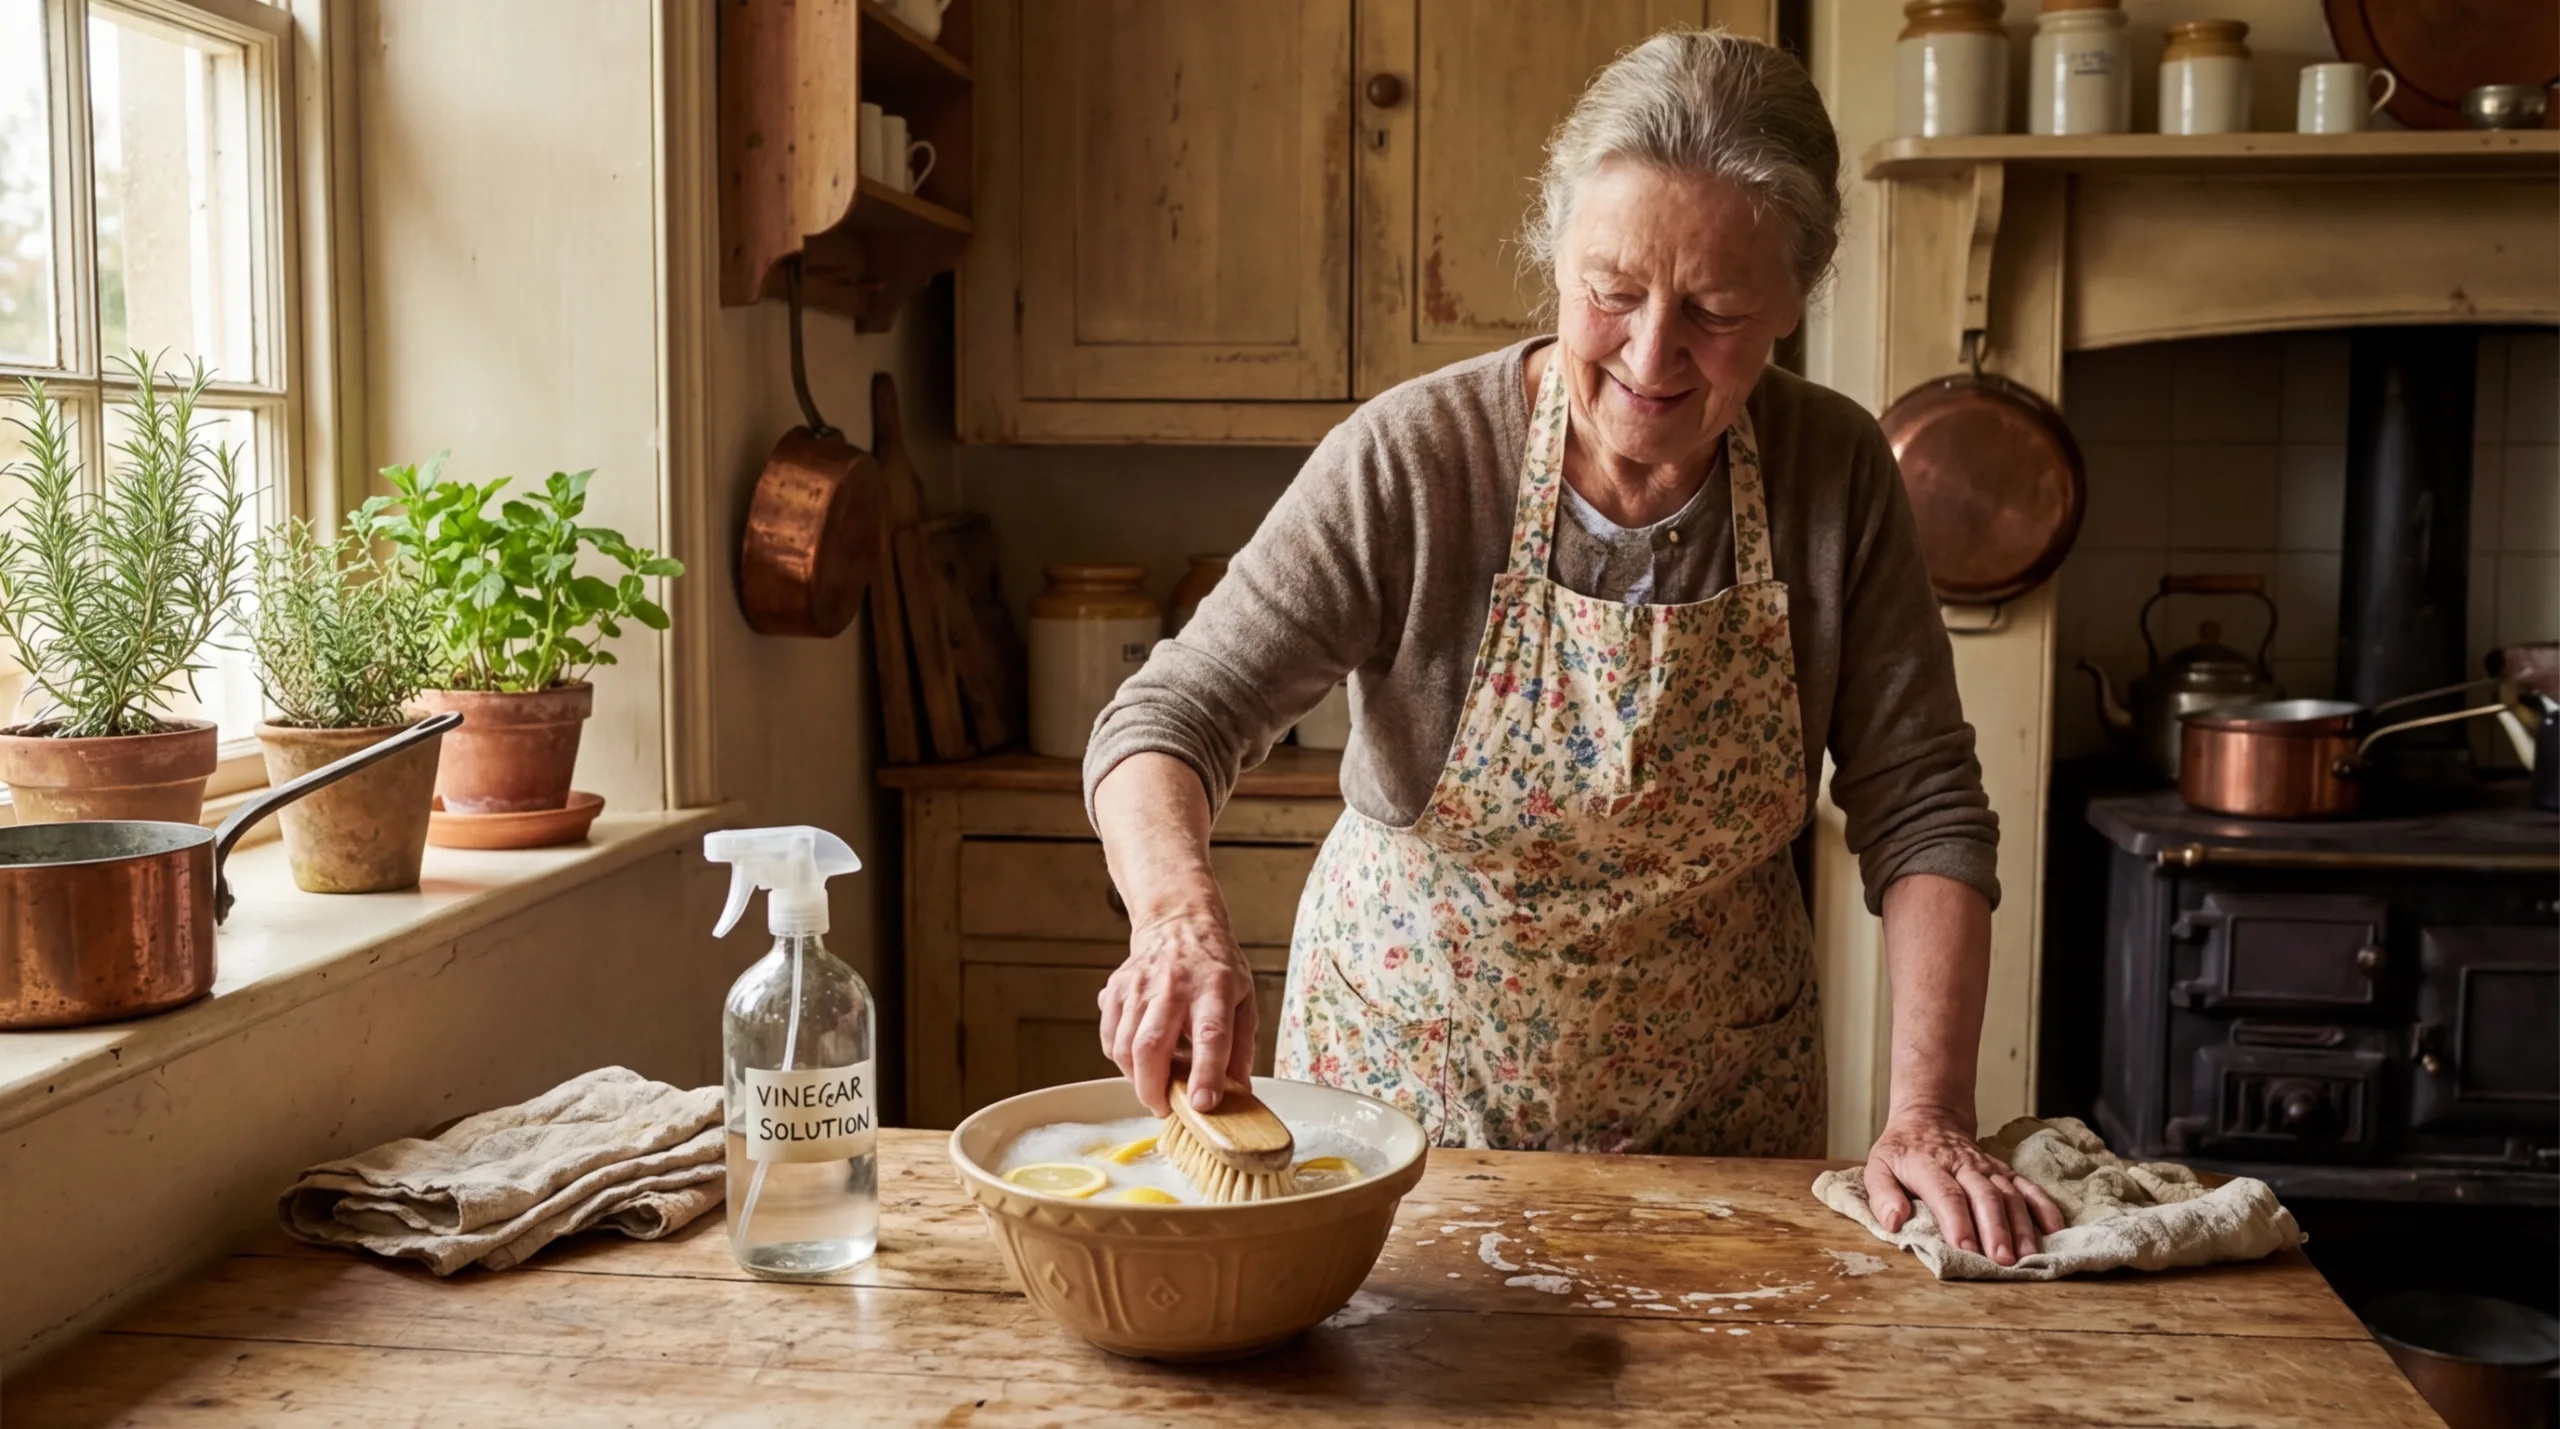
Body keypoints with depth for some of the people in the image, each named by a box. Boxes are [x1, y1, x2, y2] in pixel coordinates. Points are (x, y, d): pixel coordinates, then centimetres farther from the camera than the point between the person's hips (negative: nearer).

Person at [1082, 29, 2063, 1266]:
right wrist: (1180, 918, -43)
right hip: (1415, 1080, -2)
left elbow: (1920, 808, -9)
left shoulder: (1835, 476, -12)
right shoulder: (1413, 461, -20)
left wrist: (1927, 1113, -19)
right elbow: (1170, 720, -22)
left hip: (1714, 1106, 2)